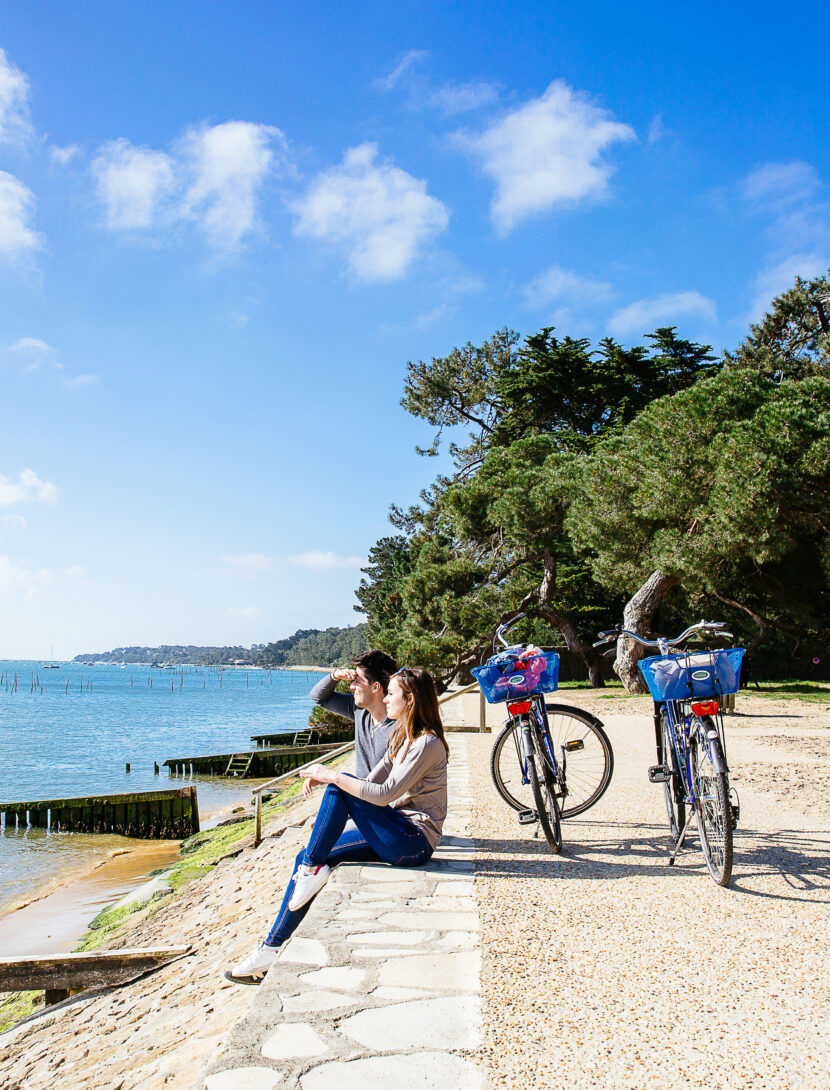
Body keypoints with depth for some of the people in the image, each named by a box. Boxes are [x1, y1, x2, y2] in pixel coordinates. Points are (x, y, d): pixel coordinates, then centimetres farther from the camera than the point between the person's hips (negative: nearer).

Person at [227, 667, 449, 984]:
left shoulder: (427, 744, -16)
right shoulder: (402, 736, 14)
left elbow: (385, 794, -23)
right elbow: (372, 782, 10)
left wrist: (333, 777, -19)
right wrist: (325, 777, -4)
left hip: (415, 841, -9)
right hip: (394, 835, 9)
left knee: (340, 787, -19)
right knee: (307, 859, -2)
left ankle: (312, 868, -7)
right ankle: (272, 947, 4)